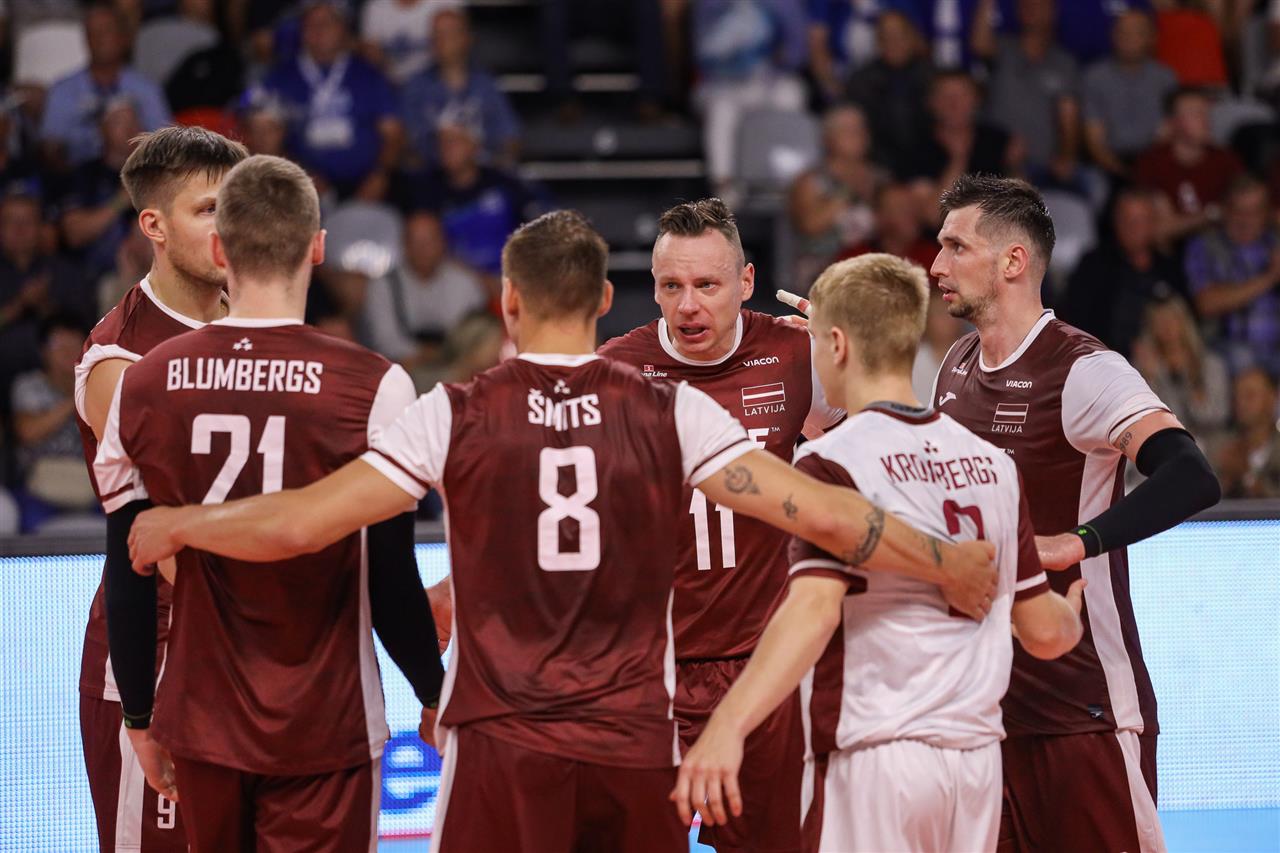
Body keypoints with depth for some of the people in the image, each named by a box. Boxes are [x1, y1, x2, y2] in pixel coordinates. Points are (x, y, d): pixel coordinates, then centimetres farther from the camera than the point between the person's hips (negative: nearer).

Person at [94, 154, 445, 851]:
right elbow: (391, 585, -9)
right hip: (325, 731, -3)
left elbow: (128, 580, 3)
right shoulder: (372, 388, -12)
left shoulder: (142, 384, -2)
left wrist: (141, 717, 14)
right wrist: (439, 699, 7)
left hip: (202, 723, 3)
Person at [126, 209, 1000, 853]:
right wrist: (953, 567, 10)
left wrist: (174, 525, 12)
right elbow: (825, 514, -4)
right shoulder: (668, 412, 1)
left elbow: (297, 524, -5)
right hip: (638, 746, 2)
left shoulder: (458, 415, -3)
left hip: (501, 745, -2)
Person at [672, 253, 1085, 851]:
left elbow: (814, 608, -24)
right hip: (976, 757, 6)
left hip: (875, 755, -6)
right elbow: (1044, 631, 14)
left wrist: (728, 727, -34)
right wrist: (1073, 616, 38)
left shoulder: (832, 461, -9)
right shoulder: (992, 463, 11)